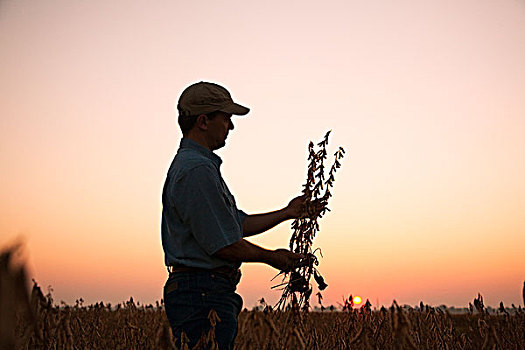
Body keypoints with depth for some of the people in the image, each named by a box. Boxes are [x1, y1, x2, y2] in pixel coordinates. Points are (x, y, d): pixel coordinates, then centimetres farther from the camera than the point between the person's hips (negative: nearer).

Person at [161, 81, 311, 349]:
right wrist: (271, 257, -3)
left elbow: (239, 224, 22)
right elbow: (224, 245, -18)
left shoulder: (193, 165, 19)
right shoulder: (197, 170, -17)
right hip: (203, 296, -11)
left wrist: (287, 212, 22)